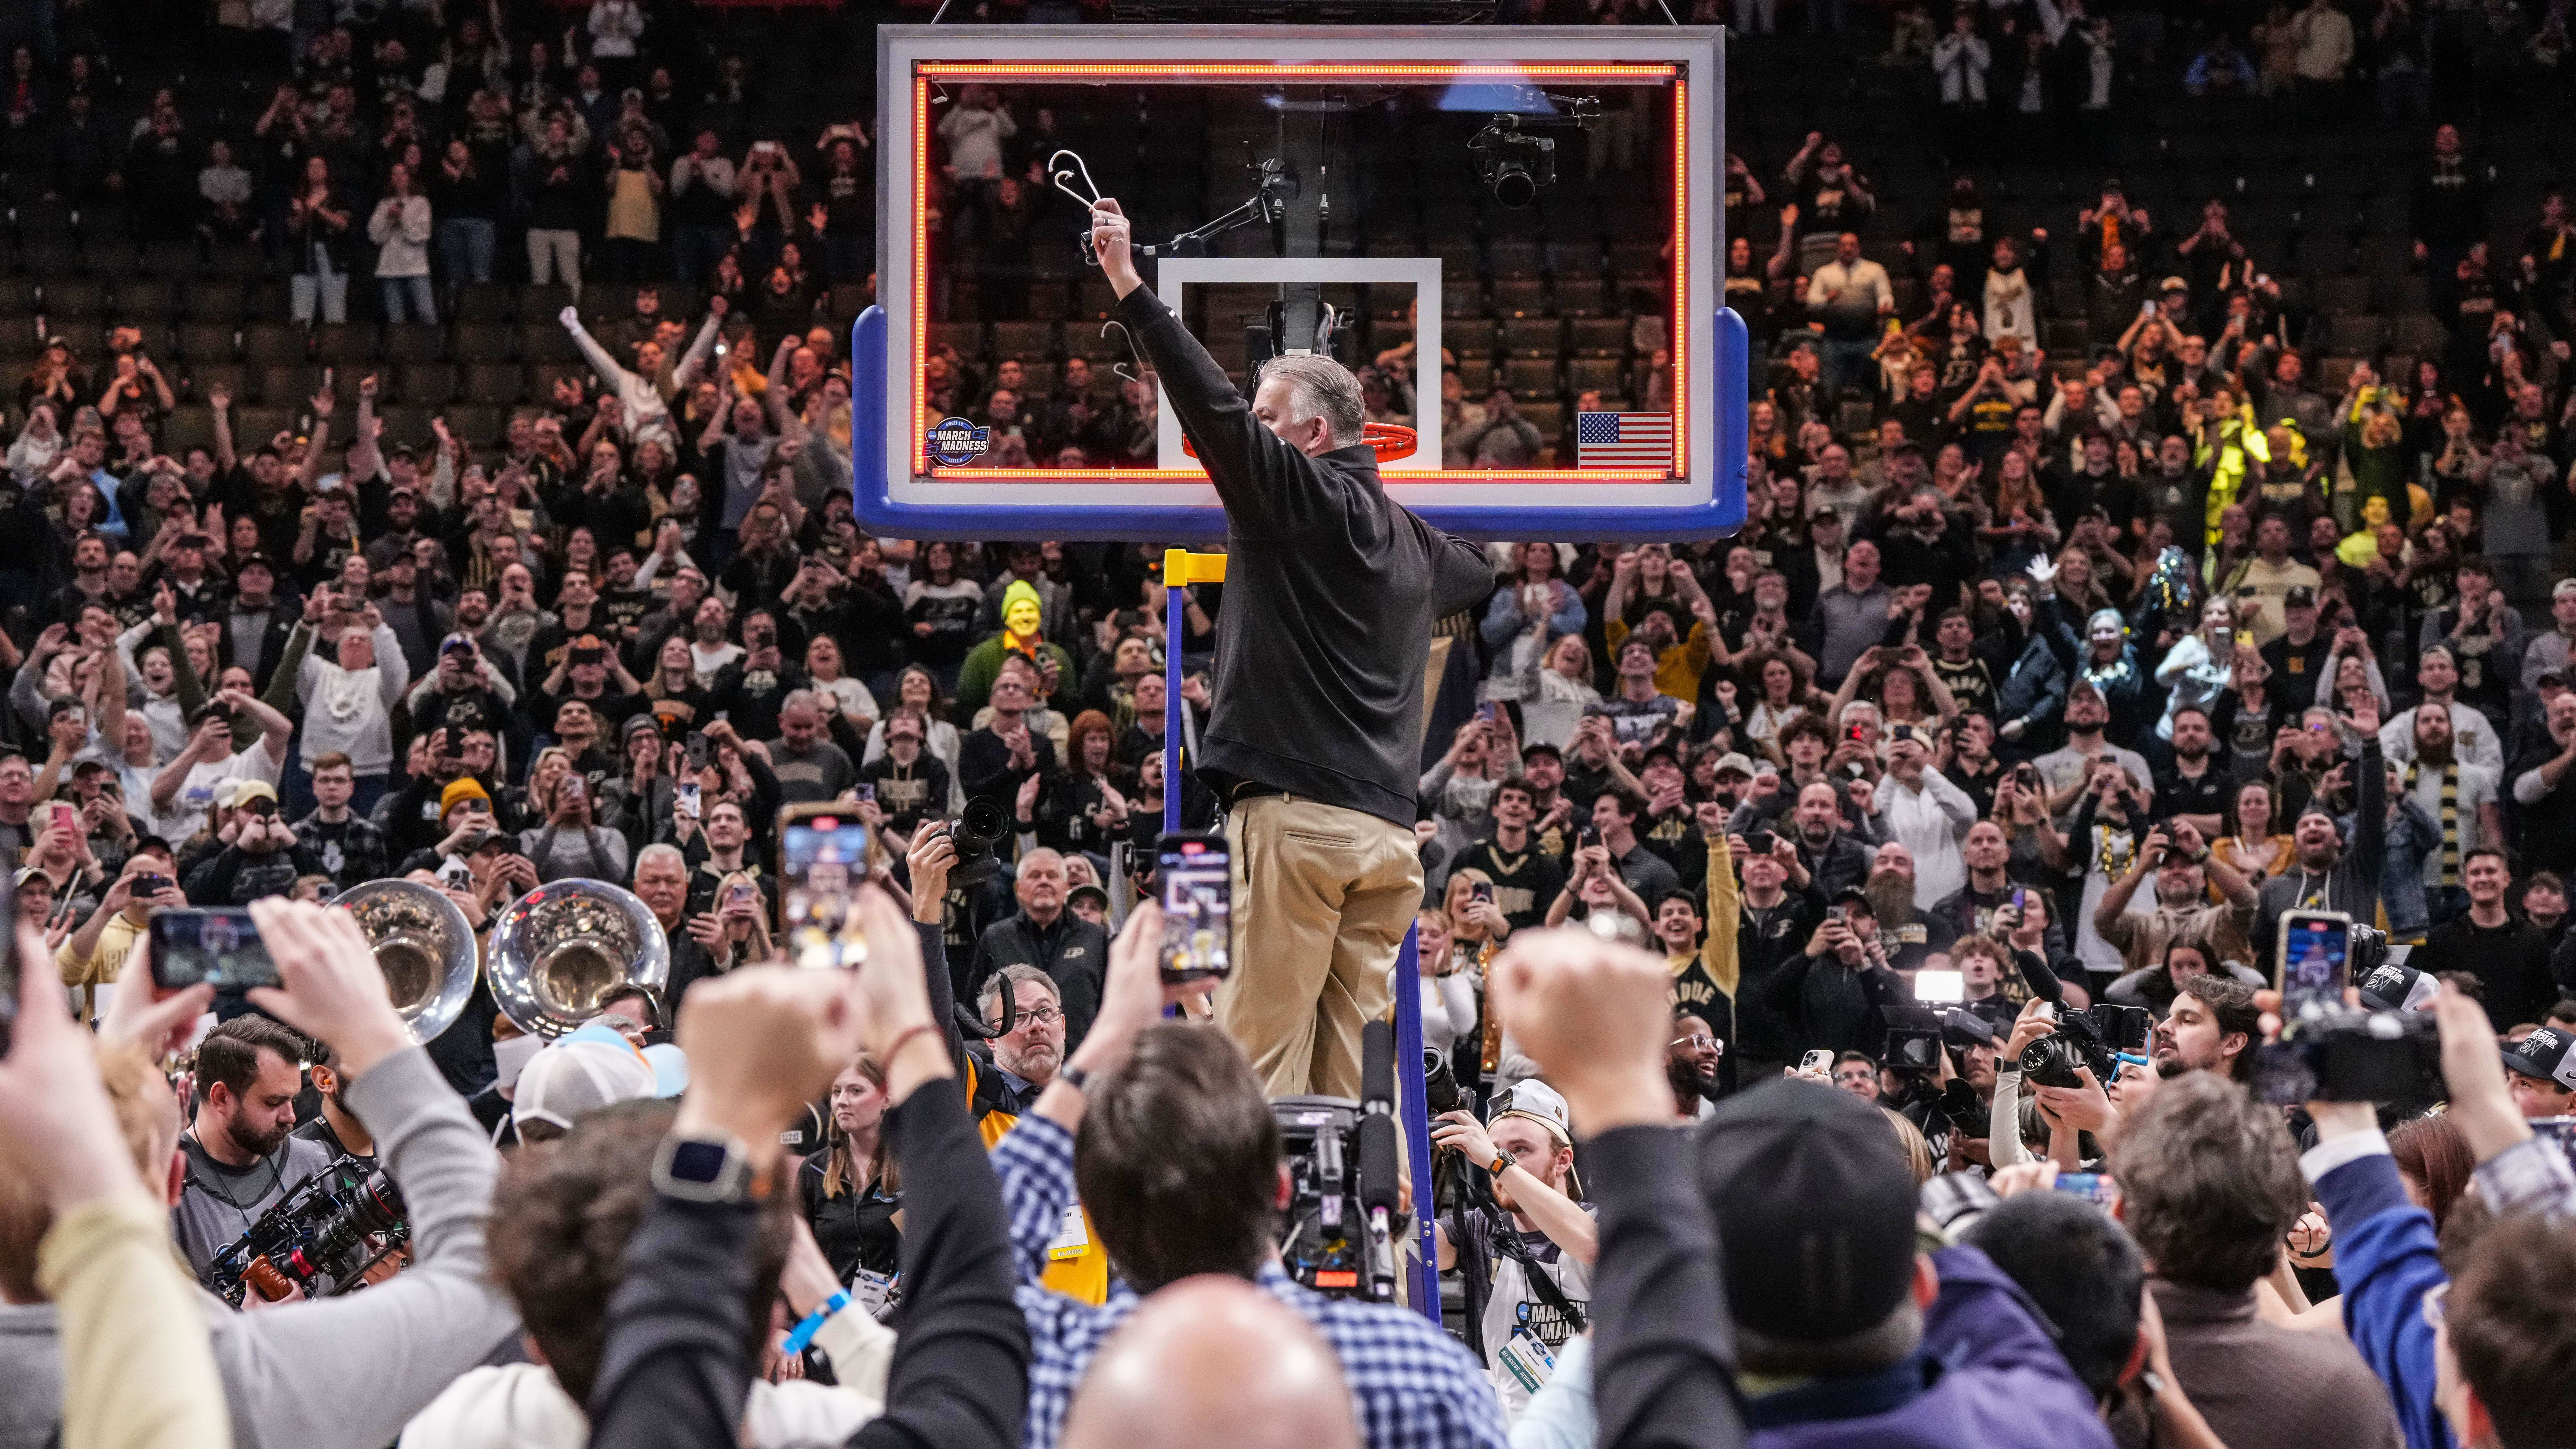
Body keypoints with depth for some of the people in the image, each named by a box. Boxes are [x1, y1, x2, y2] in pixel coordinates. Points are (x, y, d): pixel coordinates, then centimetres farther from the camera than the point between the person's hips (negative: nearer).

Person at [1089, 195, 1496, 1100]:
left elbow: (1214, 410, -14)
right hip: (1388, 826, 8)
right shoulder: (1413, 541, 20)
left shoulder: (1299, 493, -2)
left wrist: (1128, 286, -15)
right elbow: (1485, 577, 41)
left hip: (1295, 812, -8)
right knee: (1348, 1071, 6)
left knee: (1261, 1056, -9)